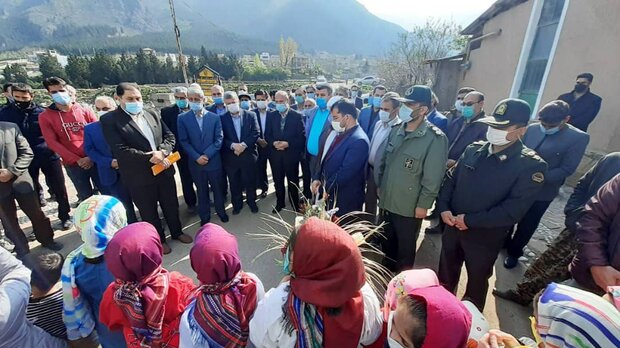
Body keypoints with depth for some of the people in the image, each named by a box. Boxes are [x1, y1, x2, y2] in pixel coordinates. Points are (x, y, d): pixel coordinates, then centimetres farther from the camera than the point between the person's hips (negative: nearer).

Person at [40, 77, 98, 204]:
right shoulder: (45, 116, 2)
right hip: (73, 165, 0)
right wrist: (77, 159, -12)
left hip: (94, 160, 0)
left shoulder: (85, 111, 3)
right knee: (86, 197, 8)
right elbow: (52, 142, -3)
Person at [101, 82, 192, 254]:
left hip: (164, 170, 4)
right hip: (139, 176, -4)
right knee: (149, 212, 13)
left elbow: (169, 136, 4)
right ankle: (159, 240, 33)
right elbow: (120, 150, -17)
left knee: (171, 205, 18)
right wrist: (150, 158, -21)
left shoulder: (152, 113, 6)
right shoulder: (109, 119, -8)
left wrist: (162, 152, -14)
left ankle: (177, 232, 39)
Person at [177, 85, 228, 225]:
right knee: (202, 191, 14)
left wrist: (207, 155, -15)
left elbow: (219, 139, -6)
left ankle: (220, 210, 36)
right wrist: (197, 157, -15)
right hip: (196, 163, 0)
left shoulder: (214, 117, -2)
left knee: (217, 188, 14)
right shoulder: (182, 118, -2)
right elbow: (184, 141, -4)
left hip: (214, 161, 0)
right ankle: (204, 216, 31)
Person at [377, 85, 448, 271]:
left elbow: (432, 177, -16)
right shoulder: (396, 131, 1)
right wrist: (380, 187, 11)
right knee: (387, 242, 24)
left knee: (405, 248, 18)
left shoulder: (435, 138, -17)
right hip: (385, 201, 6)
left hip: (409, 207, -5)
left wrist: (423, 205, -13)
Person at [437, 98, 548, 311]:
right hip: (453, 227, 4)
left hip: (485, 237, -4)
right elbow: (450, 179, 4)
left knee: (477, 282, 21)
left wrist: (470, 220, -21)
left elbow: (513, 210, -20)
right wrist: (443, 207, -10)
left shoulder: (531, 165, -15)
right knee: (445, 276, 23)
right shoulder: (473, 150, -1)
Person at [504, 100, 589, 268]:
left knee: (527, 225, 14)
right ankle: (504, 242, 45)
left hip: (541, 191, -3)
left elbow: (566, 170, -15)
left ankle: (514, 252, 37)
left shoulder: (579, 138, -13)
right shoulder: (532, 128, -4)